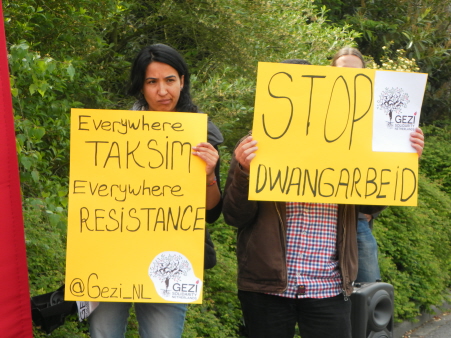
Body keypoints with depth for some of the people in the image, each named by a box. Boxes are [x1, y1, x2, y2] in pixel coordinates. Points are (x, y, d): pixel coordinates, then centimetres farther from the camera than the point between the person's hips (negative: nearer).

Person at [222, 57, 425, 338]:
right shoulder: (256, 146, -2)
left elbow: (370, 205, 10)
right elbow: (235, 217, -4)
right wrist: (244, 171, -20)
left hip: (330, 289, 2)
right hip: (267, 286, -2)